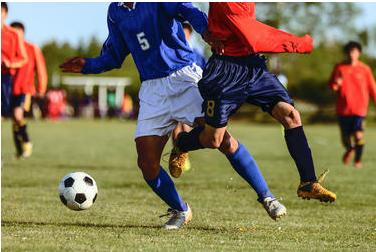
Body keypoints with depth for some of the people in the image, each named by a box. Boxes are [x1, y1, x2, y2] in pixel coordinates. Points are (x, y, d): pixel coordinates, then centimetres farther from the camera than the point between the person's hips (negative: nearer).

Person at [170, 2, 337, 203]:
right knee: (213, 139, 4)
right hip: (226, 71, -7)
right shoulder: (227, 5, -24)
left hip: (254, 65, 7)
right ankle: (181, 145, 40)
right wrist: (300, 44, -17)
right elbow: (255, 41, -25)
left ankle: (308, 184, -7)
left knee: (291, 116, -9)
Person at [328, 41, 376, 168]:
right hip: (343, 109, 1)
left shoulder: (365, 69, 3)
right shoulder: (339, 68, 4)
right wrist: (336, 84, -15)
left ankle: (358, 160, 8)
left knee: (358, 135, -13)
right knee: (345, 136, 6)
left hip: (359, 109, -1)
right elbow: (330, 85, 8)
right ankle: (349, 149, 42)